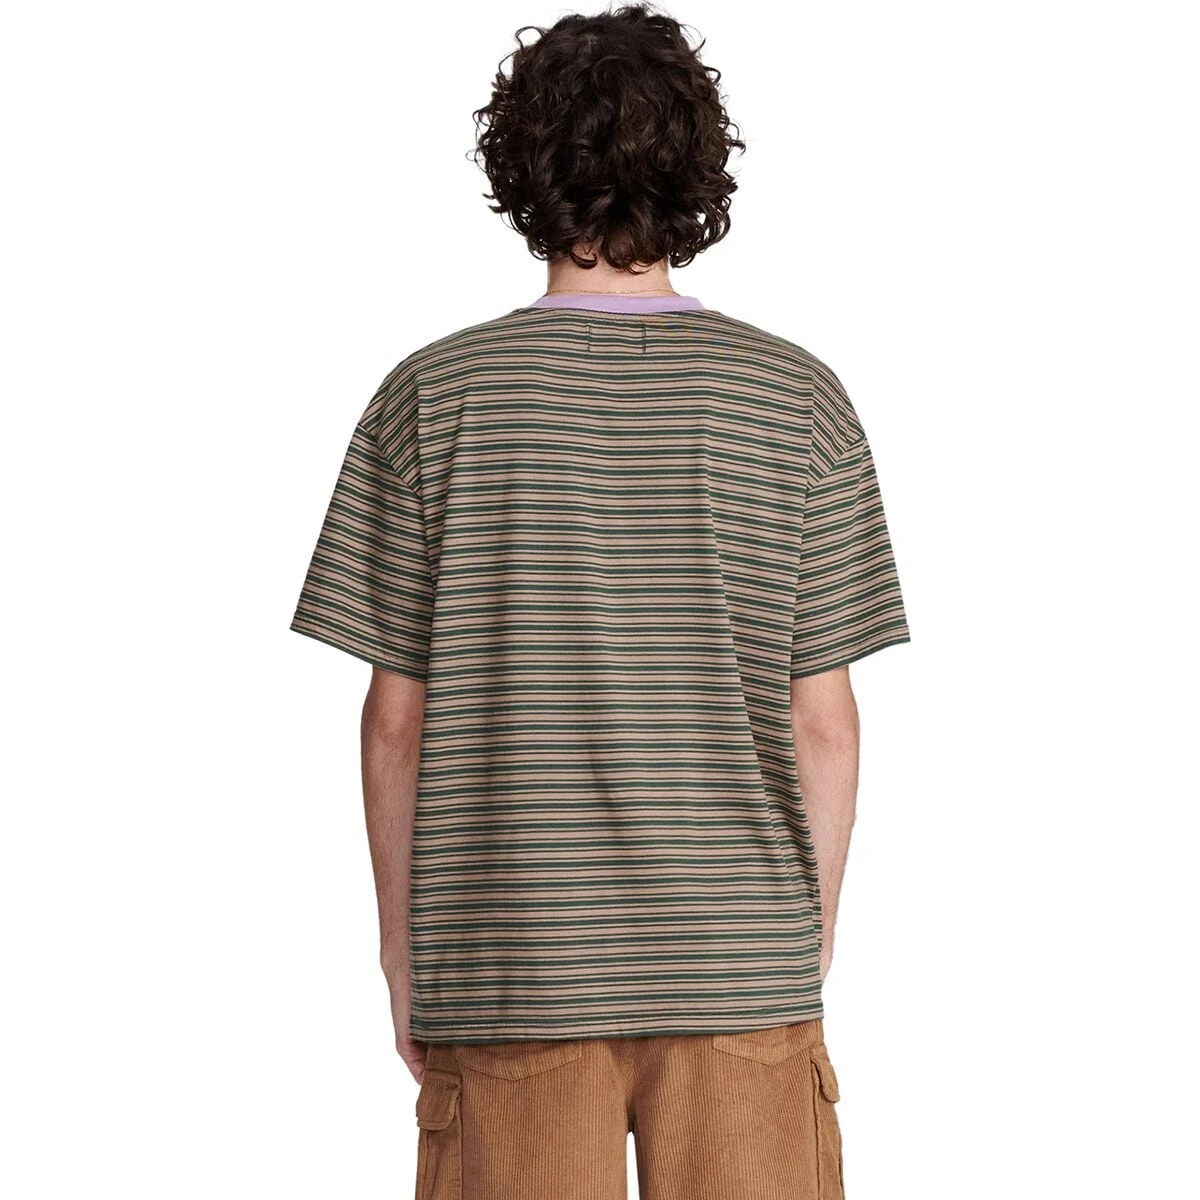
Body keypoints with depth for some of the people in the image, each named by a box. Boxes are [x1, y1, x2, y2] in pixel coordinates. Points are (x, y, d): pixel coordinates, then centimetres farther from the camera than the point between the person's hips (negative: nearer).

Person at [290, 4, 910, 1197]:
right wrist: (813, 934, 11)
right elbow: (822, 719, -2)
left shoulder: (431, 396, -4)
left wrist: (401, 943, 9)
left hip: (506, 976, 0)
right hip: (743, 969, 0)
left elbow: (396, 720, -3)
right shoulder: (796, 397, -3)